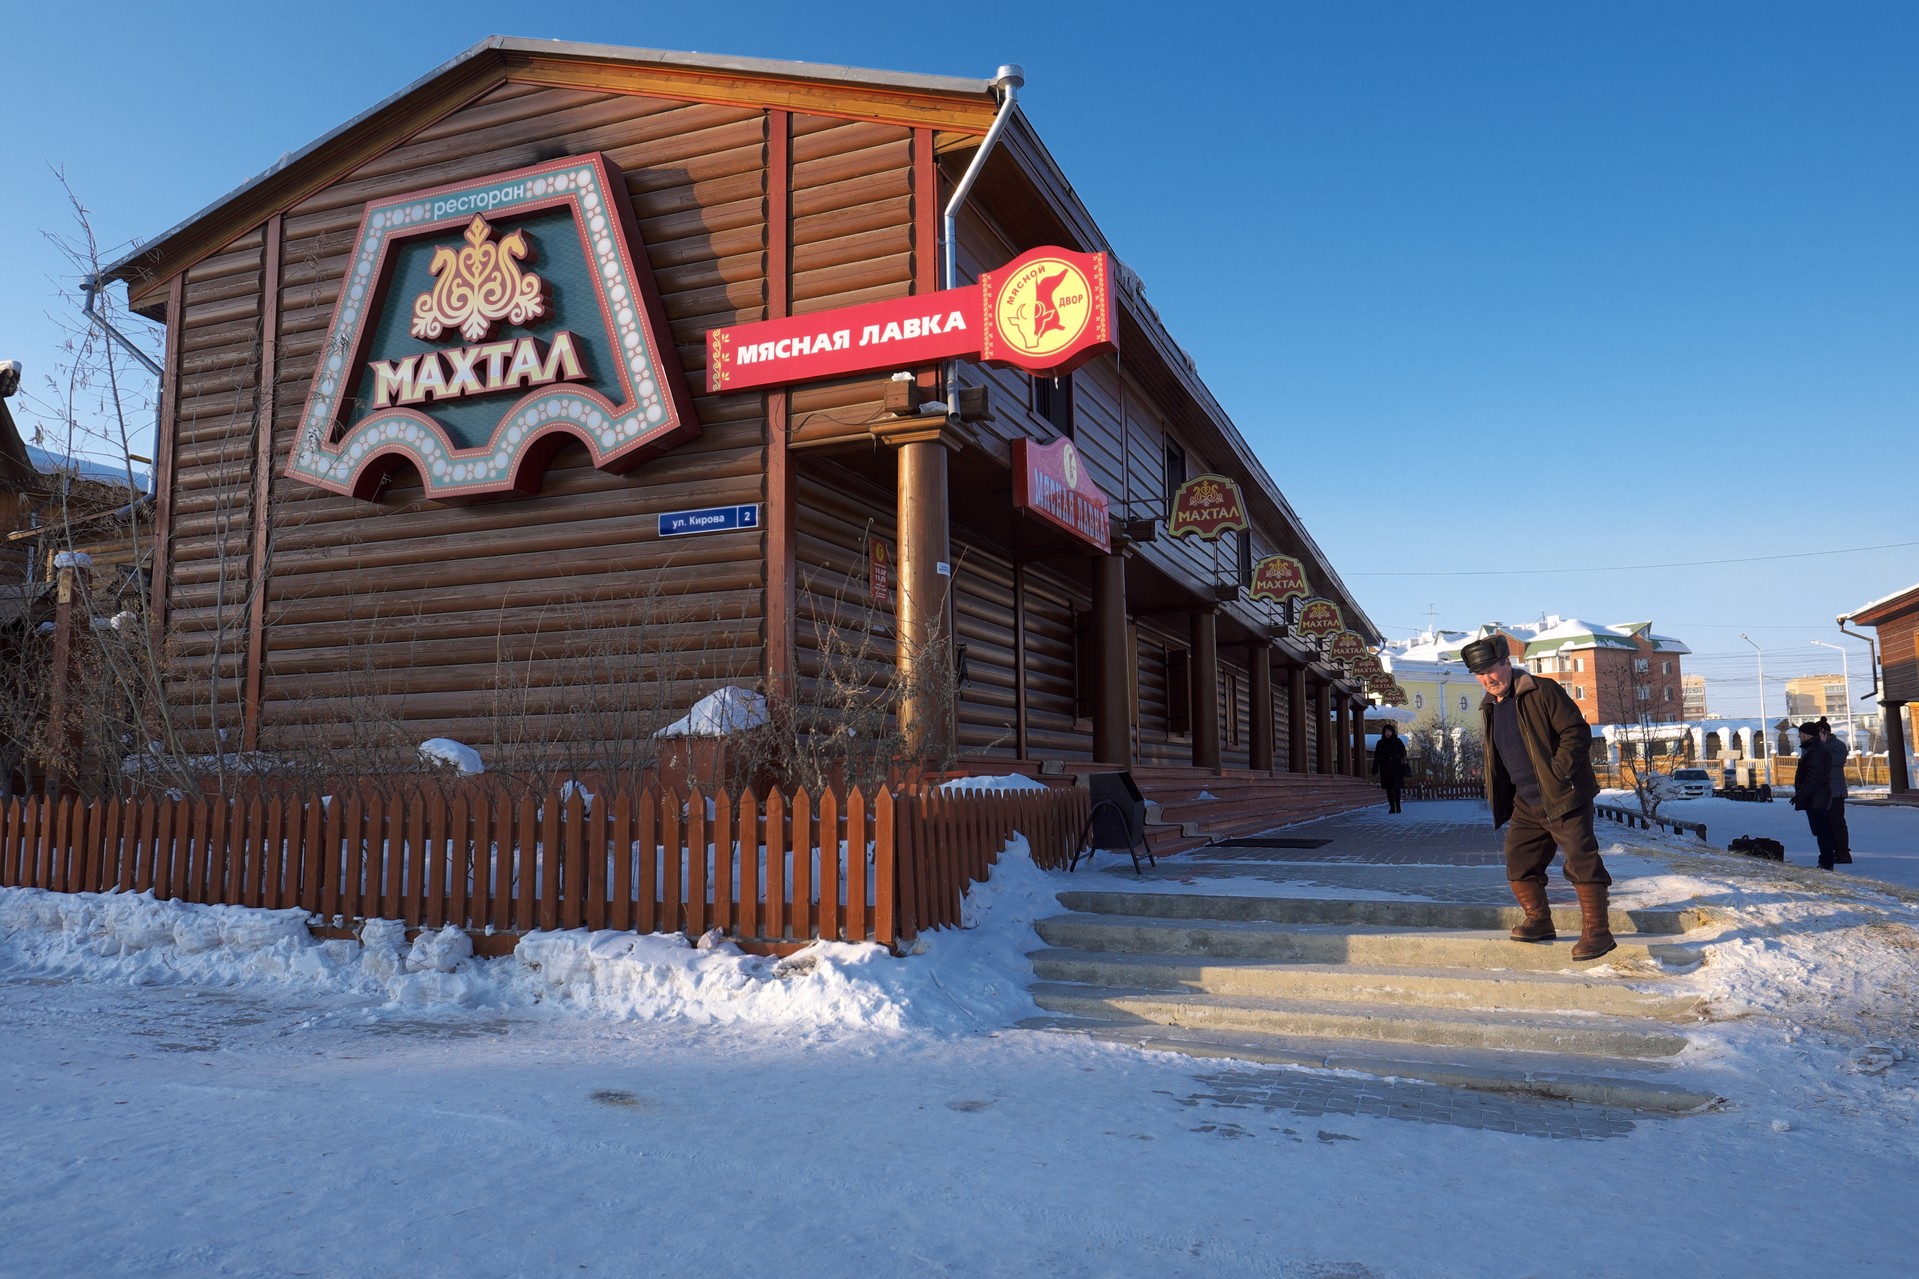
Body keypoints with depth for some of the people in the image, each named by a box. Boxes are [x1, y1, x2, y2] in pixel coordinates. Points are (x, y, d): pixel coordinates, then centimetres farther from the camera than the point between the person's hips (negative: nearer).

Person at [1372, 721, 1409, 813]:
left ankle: (1397, 806, -2)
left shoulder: (1398, 742, 3)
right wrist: (1375, 768, 1)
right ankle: (1392, 807, 6)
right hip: (1385, 768, 2)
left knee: (1396, 787, -8)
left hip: (1396, 768, -2)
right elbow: (1376, 757, 8)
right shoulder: (1380, 743, 9)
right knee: (1389, 788, 2)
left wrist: (1404, 767, -7)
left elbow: (1403, 755, 1)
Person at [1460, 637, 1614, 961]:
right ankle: (1539, 922, 23)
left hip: (1564, 797, -8)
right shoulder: (1489, 708, 12)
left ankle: (1597, 931, -5)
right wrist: (1501, 804, 17)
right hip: (1527, 805, 8)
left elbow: (1578, 732, -17)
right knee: (1519, 864, 9)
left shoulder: (1542, 692, -12)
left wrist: (1557, 773, -21)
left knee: (1581, 862, -9)